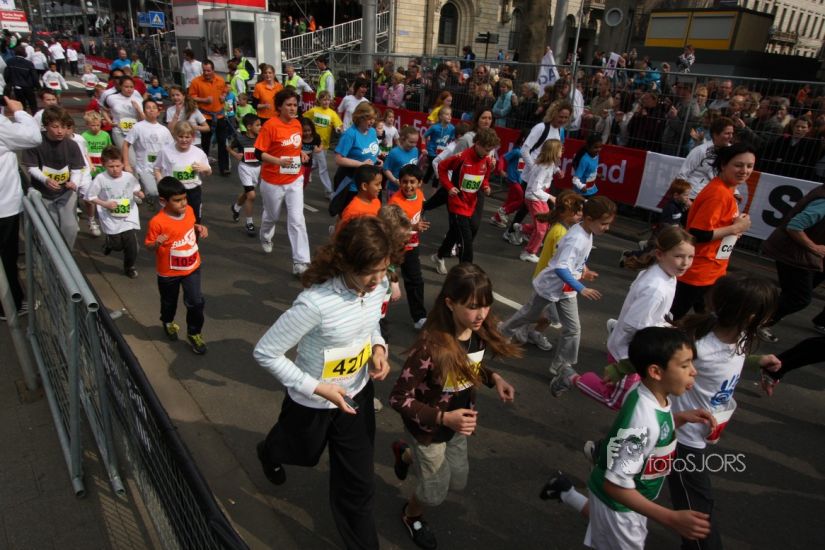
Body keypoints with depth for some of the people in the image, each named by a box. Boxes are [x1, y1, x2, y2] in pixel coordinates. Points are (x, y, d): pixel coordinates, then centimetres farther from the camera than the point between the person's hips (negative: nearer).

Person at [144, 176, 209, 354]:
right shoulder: (157, 222, -25)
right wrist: (157, 243, -35)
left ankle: (194, 333, 23)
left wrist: (200, 229, -9)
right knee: (169, 302, 21)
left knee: (196, 302, 1)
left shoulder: (189, 210, -9)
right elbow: (148, 245, -13)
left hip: (192, 267, 3)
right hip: (169, 272, -3)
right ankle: (168, 323, 53)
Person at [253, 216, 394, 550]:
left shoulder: (378, 285, -17)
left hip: (358, 394, 4)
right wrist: (317, 388, -28)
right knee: (304, 453, 30)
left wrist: (379, 348, -14)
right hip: (313, 402, -4)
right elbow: (265, 353, -26)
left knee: (358, 481, 14)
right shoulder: (315, 303, -37)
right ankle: (270, 453, 67)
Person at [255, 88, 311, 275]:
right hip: (273, 181, -3)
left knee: (297, 219, -7)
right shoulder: (270, 125, -16)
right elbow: (259, 153, -16)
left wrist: (301, 154, -2)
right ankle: (266, 238, 53)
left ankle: (300, 262, -5)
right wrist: (279, 161, -30)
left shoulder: (297, 124, 3)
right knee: (272, 216, 18)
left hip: (294, 180, 4)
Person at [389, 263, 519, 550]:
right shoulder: (431, 347, -38)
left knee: (458, 481, 25)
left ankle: (405, 454, 50)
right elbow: (398, 398, -29)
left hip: (457, 424, 6)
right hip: (429, 427, -6)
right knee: (435, 492, 17)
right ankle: (411, 515, 54)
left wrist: (494, 378, -12)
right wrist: (443, 418, -36)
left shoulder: (480, 332, -17)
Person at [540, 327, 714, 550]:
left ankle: (566, 492, 41)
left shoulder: (660, 396, -12)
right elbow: (615, 484, -32)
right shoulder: (643, 420, -37)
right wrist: (671, 518, -32)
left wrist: (682, 418, -6)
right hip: (618, 502, -8)